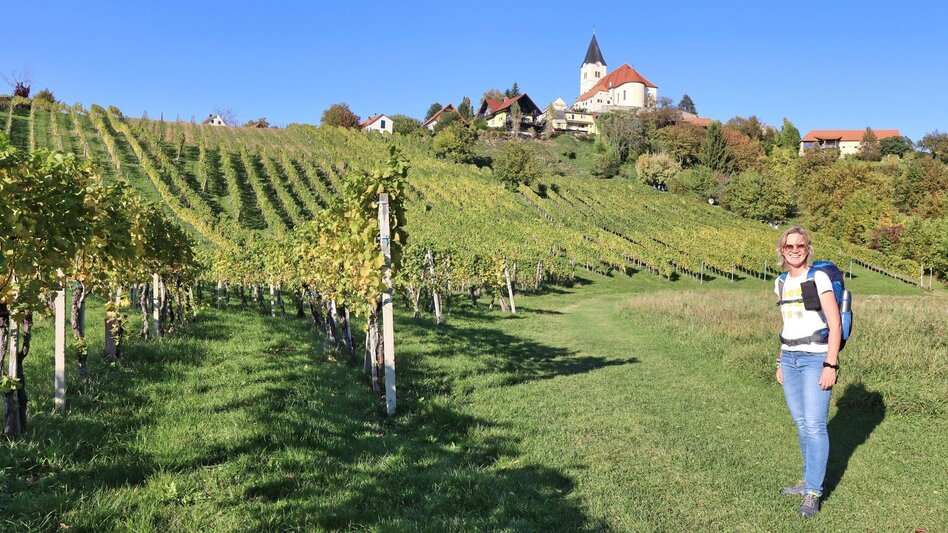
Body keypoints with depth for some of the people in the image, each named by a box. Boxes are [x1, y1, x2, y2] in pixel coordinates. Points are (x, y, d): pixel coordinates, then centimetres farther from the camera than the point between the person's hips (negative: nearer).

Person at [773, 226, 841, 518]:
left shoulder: (818, 278, -9)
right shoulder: (781, 282, 11)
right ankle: (810, 481, 24)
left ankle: (813, 493, 0)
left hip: (815, 358, -6)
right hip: (789, 359, 6)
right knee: (801, 423, 11)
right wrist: (781, 362, 18)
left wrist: (830, 365, -16)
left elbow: (835, 324, -11)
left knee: (814, 425, -7)